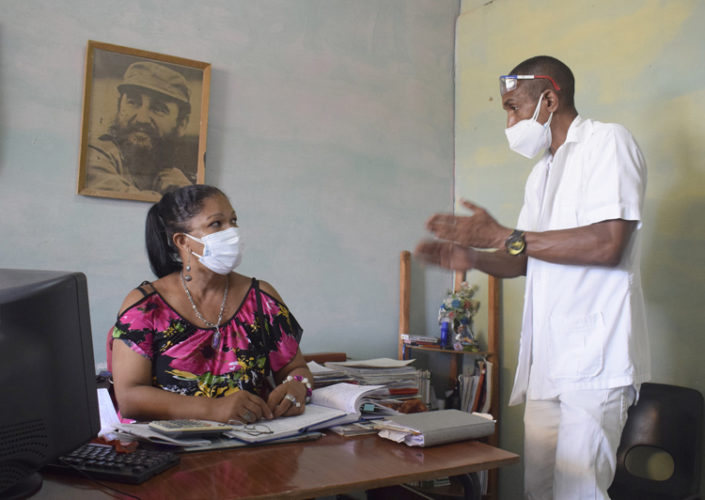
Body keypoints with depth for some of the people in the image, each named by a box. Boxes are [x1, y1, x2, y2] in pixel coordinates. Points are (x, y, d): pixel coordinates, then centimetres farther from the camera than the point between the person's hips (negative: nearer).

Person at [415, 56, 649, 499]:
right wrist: (472, 258, 5)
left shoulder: (607, 141, -4)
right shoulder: (542, 173, 21)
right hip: (547, 361, 8)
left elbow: (606, 243, -18)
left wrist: (502, 236, -15)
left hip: (594, 359, -8)